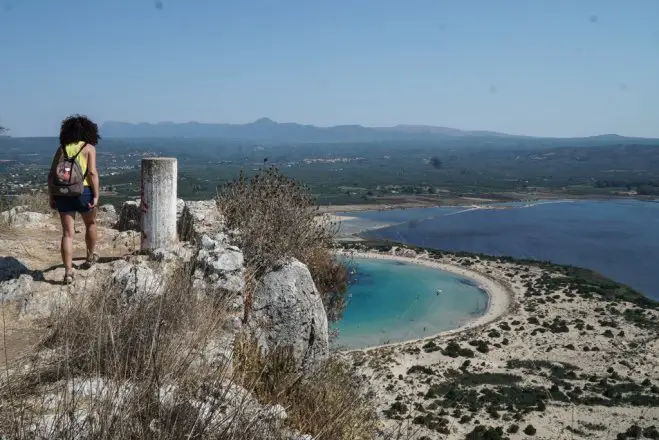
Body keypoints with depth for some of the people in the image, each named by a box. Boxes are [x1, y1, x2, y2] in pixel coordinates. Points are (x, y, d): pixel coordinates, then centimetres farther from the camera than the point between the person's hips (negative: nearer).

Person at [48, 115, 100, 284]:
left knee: (67, 233, 4)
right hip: (83, 191, -2)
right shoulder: (89, 147, 1)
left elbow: (51, 174, 7)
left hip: (63, 193, 3)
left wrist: (52, 196, 11)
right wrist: (96, 196, -10)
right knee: (90, 223, 24)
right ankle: (90, 257, 39)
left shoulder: (62, 148, 11)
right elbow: (92, 173, -11)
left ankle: (68, 272, -2)